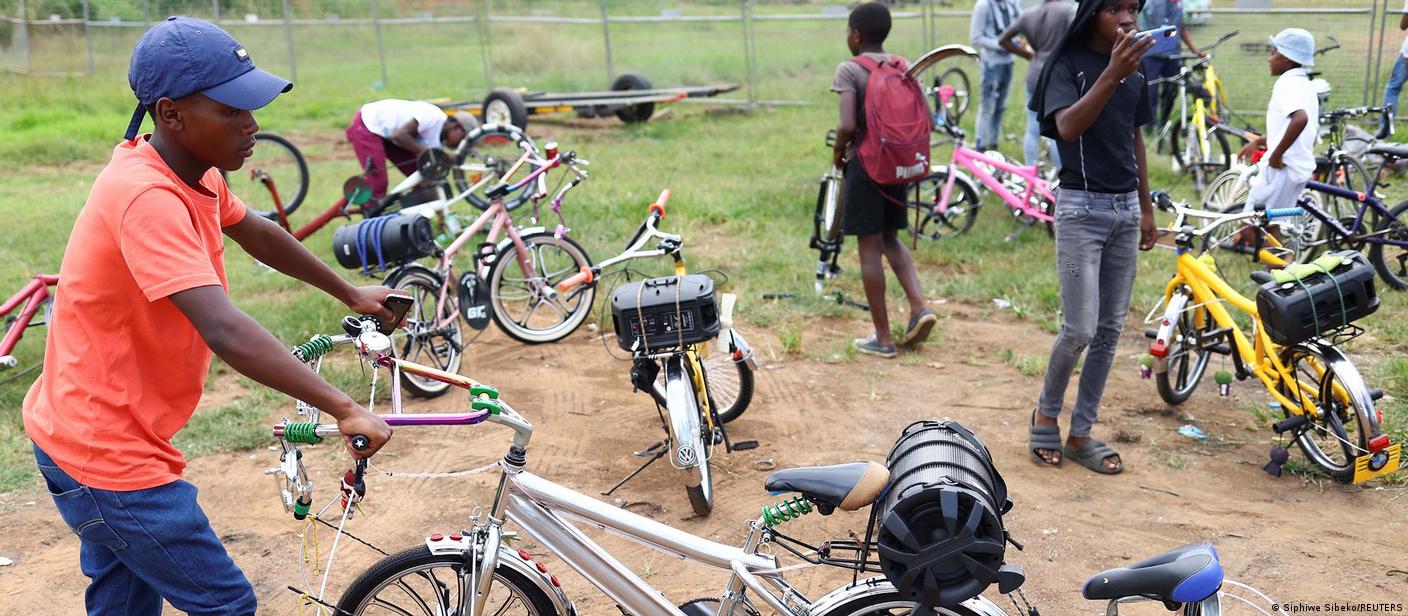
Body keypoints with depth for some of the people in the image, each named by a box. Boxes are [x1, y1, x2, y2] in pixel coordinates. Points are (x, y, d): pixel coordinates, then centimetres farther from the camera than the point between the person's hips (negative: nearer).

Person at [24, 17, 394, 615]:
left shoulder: (197, 172, 0)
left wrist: (350, 293, 25)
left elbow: (259, 235, 19)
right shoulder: (146, 197, -30)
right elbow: (226, 332, -39)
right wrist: (345, 410, -39)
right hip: (105, 454, -10)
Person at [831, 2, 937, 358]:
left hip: (864, 165, -6)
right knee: (890, 238, 22)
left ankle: (883, 338, 6)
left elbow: (848, 125, -22)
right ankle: (919, 306, 5)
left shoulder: (849, 70, -11)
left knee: (869, 247, 2)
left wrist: (838, 152, -3)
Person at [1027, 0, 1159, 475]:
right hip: (1081, 208, -6)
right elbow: (1067, 127, -26)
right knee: (1079, 330, -8)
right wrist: (1111, 74, -38)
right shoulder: (1067, 64, -8)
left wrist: (1146, 208, 19)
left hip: (1126, 209, 6)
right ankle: (1046, 413, 18)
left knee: (1110, 330, 6)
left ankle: (1081, 435, 16)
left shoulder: (1135, 70, 10)